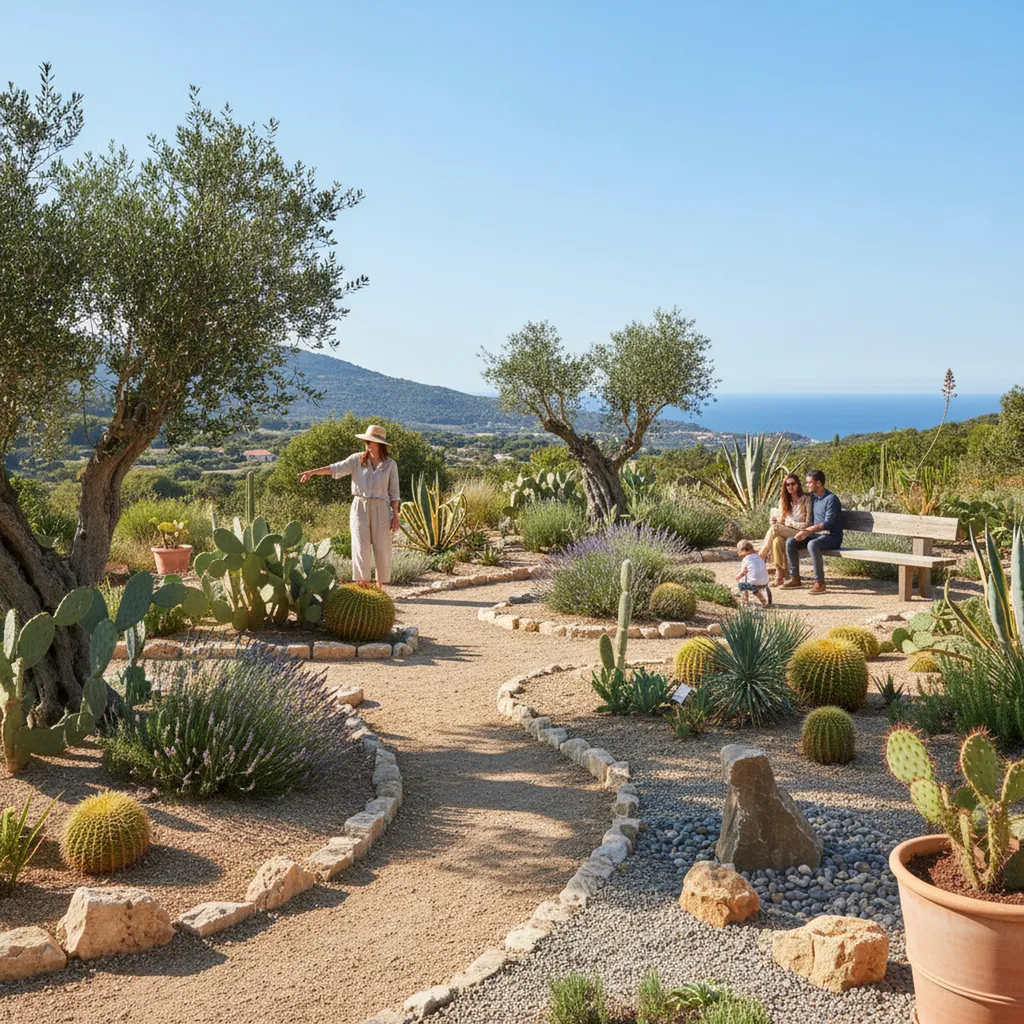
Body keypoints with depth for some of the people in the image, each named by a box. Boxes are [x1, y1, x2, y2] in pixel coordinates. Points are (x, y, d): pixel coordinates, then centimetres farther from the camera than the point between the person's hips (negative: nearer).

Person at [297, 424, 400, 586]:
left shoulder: (390, 464, 1)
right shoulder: (357, 460, 1)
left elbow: (393, 493, 3)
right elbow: (336, 468, -11)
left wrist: (395, 515, -1)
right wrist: (313, 472, -25)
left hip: (381, 510, 0)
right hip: (359, 508, 0)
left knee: (382, 550, 3)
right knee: (361, 548, -5)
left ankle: (380, 587, 18)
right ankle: (363, 586, 0)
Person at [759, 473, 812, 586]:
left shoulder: (806, 499, -2)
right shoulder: (784, 500, 18)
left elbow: (807, 525, -6)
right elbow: (780, 521, 17)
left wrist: (790, 523, -6)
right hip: (786, 534, 5)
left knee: (775, 528, -30)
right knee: (777, 541, -33)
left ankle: (761, 555, -21)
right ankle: (780, 574, -29)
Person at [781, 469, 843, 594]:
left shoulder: (831, 499, -13)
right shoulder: (813, 498, 13)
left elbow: (828, 524, -22)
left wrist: (808, 531, -28)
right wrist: (804, 531, -1)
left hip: (832, 537, -8)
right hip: (816, 534, 8)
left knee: (812, 544, -37)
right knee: (790, 542, -10)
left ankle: (820, 582, -32)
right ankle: (795, 578, -5)